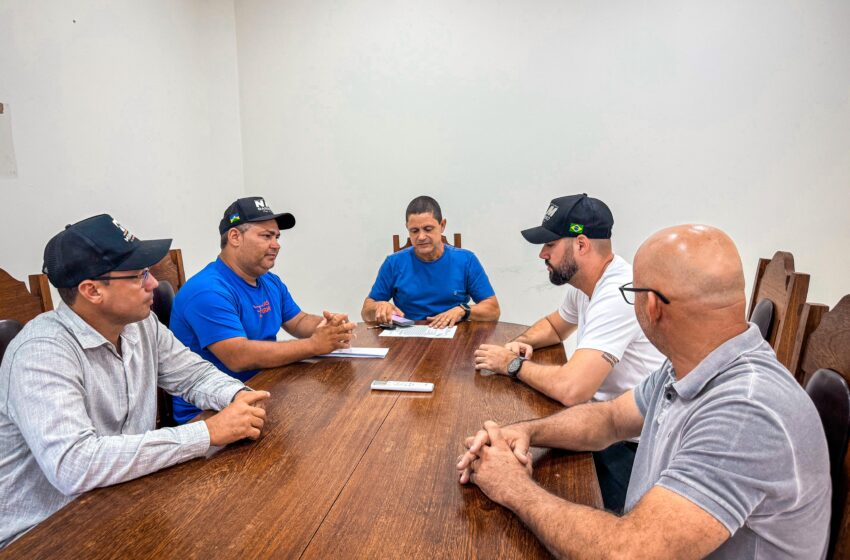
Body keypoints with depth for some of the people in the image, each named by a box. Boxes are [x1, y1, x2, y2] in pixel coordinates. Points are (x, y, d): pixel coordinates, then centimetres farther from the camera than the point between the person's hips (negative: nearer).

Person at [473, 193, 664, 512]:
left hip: (632, 443, -8)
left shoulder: (618, 295, -27)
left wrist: (513, 364, -17)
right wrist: (523, 342, 2)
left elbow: (570, 389, -35)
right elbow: (555, 325, 24)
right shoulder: (584, 283, 3)